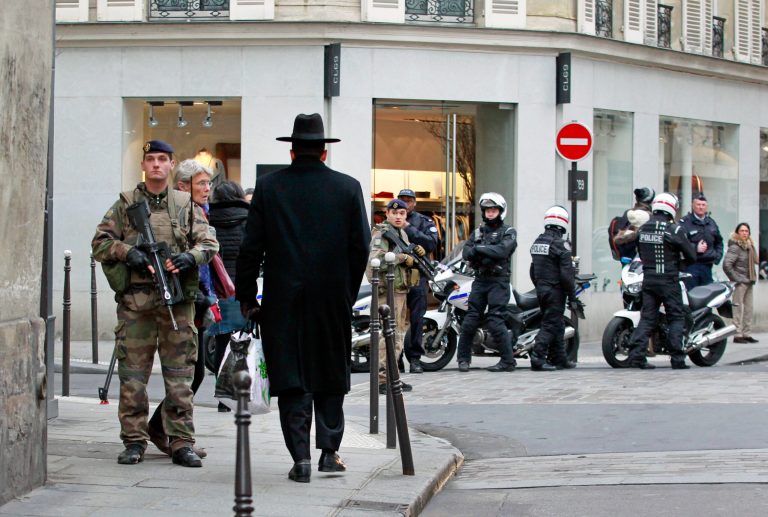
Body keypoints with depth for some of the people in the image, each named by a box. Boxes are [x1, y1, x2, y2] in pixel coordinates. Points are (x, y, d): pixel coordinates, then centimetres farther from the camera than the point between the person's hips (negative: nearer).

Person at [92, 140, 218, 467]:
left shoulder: (186, 205, 11)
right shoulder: (125, 204, 10)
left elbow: (208, 243, 9)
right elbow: (100, 242, 8)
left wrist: (190, 257, -11)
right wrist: (126, 252, -10)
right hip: (135, 300, 0)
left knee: (179, 374, 1)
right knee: (132, 374, 1)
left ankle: (181, 443, 5)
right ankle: (134, 441, 9)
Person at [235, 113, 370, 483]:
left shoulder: (269, 186, -1)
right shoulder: (348, 188, 1)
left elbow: (251, 247, -2)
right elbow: (360, 248, 0)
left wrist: (246, 297, 5)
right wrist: (349, 293, 11)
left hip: (283, 300, -1)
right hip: (333, 298, 1)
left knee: (291, 379, 3)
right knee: (331, 376, 14)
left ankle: (300, 457, -1)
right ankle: (329, 451, 14)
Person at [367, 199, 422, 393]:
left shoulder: (402, 233, 18)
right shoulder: (382, 234, -11)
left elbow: (408, 258, 29)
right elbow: (376, 259, -26)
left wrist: (417, 252, 7)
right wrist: (403, 258, -22)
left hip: (401, 289, 10)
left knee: (399, 332, 15)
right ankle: (383, 380, -14)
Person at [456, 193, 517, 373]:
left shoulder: (508, 232, 3)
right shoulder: (479, 231, 18)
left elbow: (502, 250, -17)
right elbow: (466, 252, 4)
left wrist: (478, 249, -11)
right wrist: (485, 255, -14)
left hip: (498, 281, -5)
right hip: (480, 280, 5)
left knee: (496, 321, -12)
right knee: (470, 320, 2)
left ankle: (508, 361, -6)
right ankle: (464, 358, 11)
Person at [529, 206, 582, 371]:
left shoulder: (537, 242, 11)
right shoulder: (561, 244, -14)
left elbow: (533, 271, 16)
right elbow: (566, 274, -16)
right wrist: (572, 298, -11)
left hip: (541, 289, 8)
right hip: (556, 291, -8)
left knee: (557, 325, 15)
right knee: (550, 325, -7)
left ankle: (559, 359, 20)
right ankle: (537, 358, -15)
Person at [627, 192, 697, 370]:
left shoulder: (642, 229, 6)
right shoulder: (674, 230, -11)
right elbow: (691, 256, -6)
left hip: (648, 280, 5)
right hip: (668, 280, -5)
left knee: (647, 318, 6)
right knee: (676, 318, 4)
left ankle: (636, 354, -6)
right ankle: (677, 358, -1)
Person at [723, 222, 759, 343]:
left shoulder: (749, 246, 13)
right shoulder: (735, 247, -13)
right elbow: (726, 265, -22)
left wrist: (753, 278, 11)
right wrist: (735, 278, -16)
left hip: (748, 282, 9)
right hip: (740, 282, -9)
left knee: (748, 308, 11)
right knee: (738, 308, -6)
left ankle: (746, 334, 17)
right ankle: (737, 335, -5)